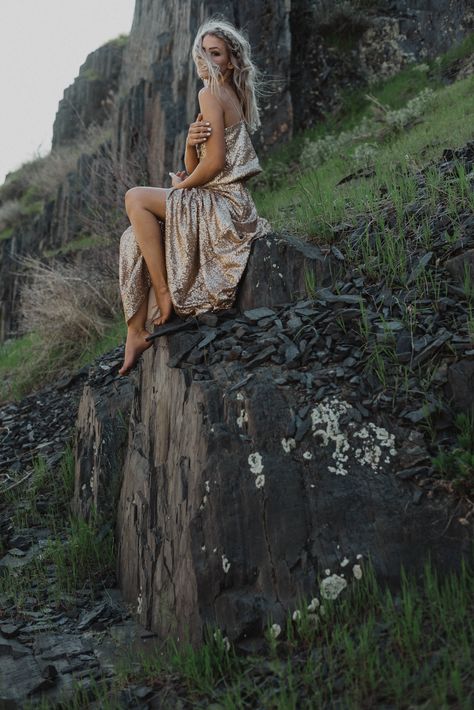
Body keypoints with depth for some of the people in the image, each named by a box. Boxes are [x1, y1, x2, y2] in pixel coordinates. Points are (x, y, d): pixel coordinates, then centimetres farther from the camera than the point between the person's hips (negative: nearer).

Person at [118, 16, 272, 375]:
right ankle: (137, 332, -1)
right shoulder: (231, 96, 21)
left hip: (223, 206, -10)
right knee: (134, 236, 4)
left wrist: (179, 187, -2)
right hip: (225, 206, 10)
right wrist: (191, 143, -6)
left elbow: (215, 163, -19)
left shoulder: (211, 93, -8)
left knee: (137, 198, -18)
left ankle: (164, 295, -15)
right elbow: (195, 167, 16)